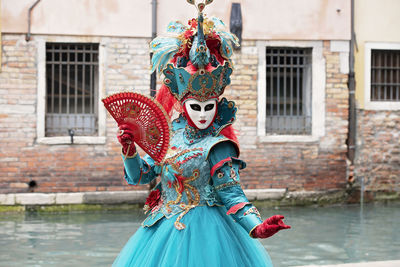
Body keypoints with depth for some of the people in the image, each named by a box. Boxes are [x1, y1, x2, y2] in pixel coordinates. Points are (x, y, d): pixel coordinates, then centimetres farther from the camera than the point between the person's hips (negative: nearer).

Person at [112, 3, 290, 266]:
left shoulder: (218, 145, -13)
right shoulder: (170, 134, 4)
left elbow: (230, 194, -16)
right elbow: (138, 176, 10)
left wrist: (257, 227, -31)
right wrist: (129, 150, -9)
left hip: (202, 232, -6)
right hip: (165, 230, 6)